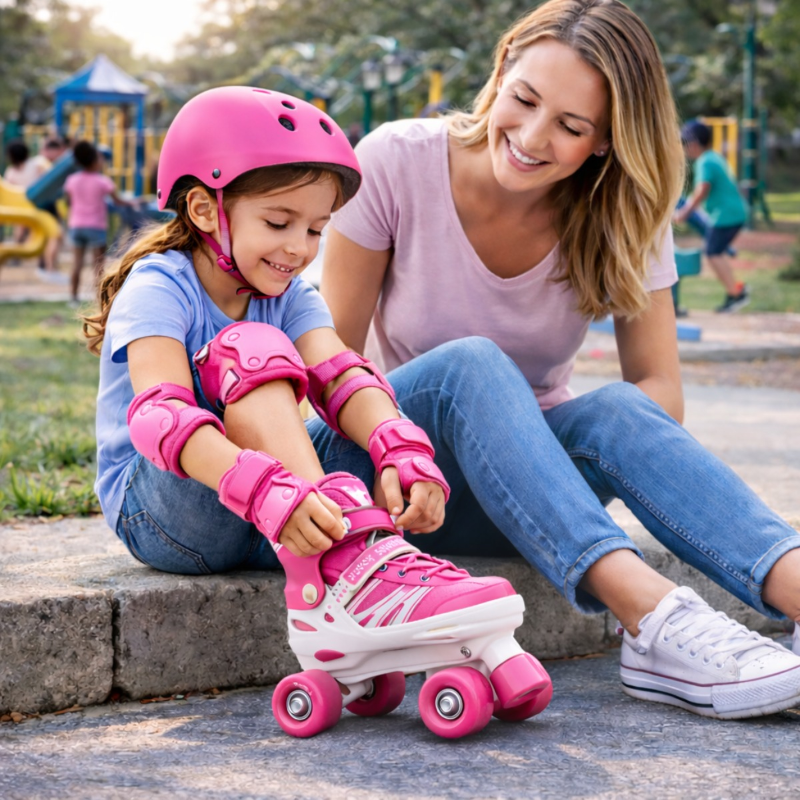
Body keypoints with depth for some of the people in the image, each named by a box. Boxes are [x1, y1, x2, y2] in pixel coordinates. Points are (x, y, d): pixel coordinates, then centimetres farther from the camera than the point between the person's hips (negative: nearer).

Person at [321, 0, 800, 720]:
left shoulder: (621, 215, -6)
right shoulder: (398, 163, -13)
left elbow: (659, 385, -9)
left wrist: (609, 433, -30)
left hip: (532, 485, 2)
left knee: (616, 412, -30)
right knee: (471, 365, -34)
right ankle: (656, 622, -52)